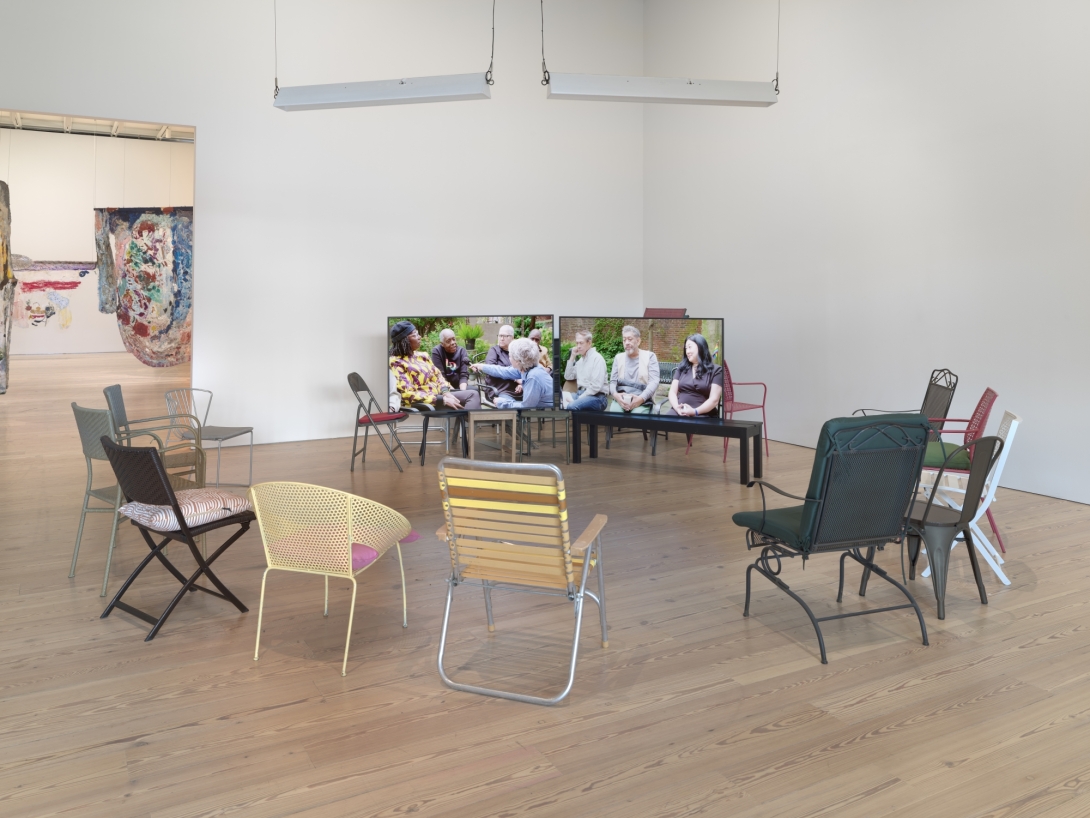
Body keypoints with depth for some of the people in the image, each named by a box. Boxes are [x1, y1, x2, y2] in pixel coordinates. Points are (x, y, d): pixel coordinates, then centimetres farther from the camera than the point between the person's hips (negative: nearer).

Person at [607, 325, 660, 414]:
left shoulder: (649, 356, 9)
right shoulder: (619, 357, 18)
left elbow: (654, 382, -2)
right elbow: (612, 381, 10)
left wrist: (641, 398, -19)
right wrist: (616, 395, -13)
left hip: (642, 400, -2)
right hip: (621, 399, 2)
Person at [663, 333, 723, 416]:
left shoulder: (716, 370, 7)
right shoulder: (681, 368, 19)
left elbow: (714, 399, -3)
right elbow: (672, 392, 13)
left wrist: (695, 412, -17)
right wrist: (677, 407, -8)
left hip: (702, 414, -3)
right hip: (678, 412, 3)